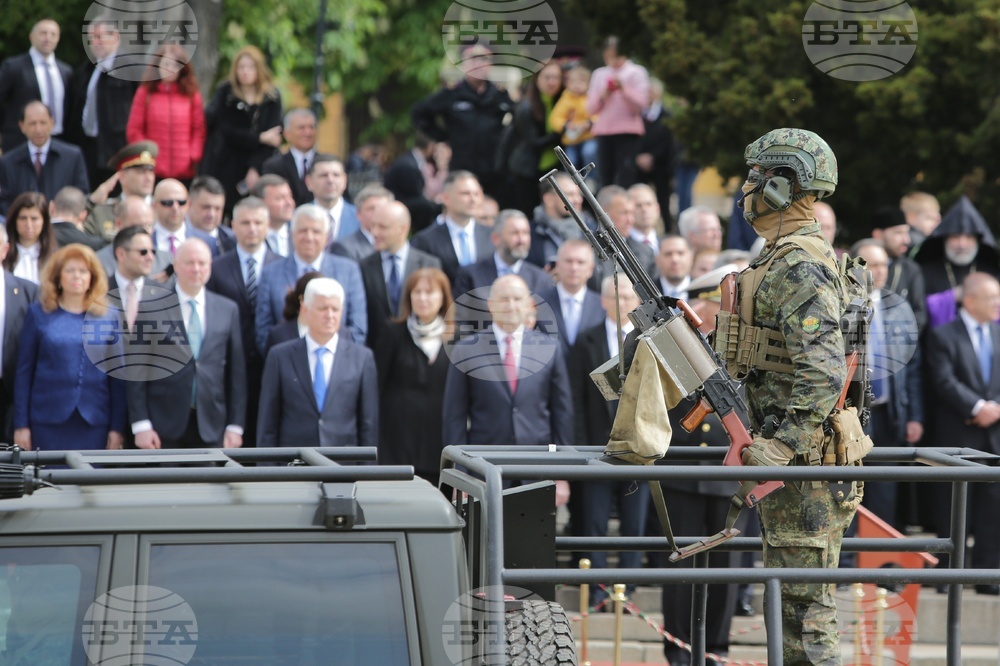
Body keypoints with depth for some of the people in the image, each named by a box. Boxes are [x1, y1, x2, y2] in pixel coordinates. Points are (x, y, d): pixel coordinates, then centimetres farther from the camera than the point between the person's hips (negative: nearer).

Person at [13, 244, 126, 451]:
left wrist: (118, 428, 1)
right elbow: (24, 371, 5)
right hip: (49, 422, -1)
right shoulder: (39, 314, 5)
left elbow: (117, 376, 7)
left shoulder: (108, 317, 7)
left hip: (94, 424, 1)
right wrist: (21, 425, 0)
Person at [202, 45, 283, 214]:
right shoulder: (224, 94, 0)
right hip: (225, 169, -1)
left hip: (258, 169, 1)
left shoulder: (272, 97, 2)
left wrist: (256, 168, -11)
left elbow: (273, 135, -2)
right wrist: (260, 138, -11)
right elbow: (226, 131, -6)